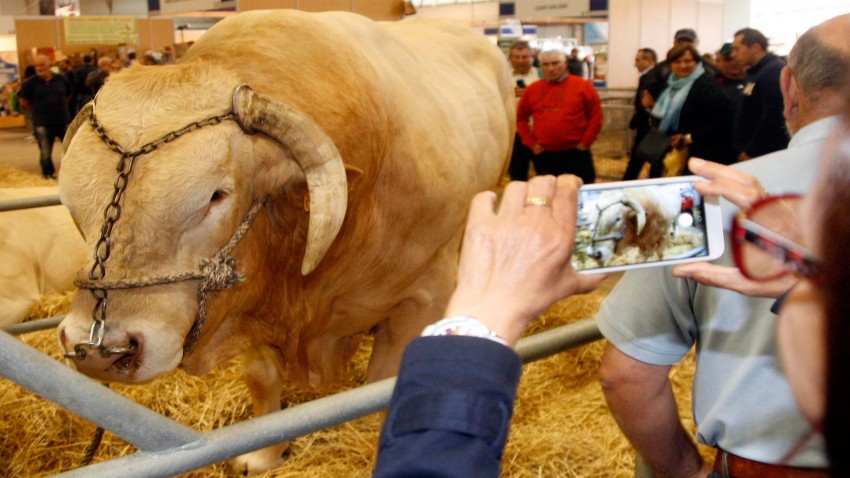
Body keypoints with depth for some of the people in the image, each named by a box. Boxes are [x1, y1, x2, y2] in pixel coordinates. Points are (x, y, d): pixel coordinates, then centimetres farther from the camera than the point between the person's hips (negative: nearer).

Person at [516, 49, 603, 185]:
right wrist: (531, 143, 3)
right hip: (544, 155, 2)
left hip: (576, 152, -2)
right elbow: (521, 118, 11)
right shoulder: (532, 89, 5)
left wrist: (586, 142, -6)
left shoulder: (583, 86, -1)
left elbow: (596, 116, 0)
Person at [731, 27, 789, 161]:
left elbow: (772, 118, -22)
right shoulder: (753, 72, 17)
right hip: (748, 154, 10)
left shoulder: (774, 71, -14)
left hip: (767, 155, -10)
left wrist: (750, 151, -16)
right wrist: (742, 149, 11)